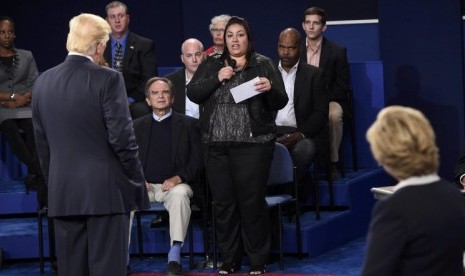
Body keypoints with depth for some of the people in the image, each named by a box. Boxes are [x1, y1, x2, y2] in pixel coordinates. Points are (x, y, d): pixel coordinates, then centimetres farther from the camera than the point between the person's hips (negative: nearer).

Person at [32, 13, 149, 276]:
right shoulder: (108, 79, -10)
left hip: (62, 193, 5)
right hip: (106, 190, -5)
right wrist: (138, 182, -2)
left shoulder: (43, 82, 7)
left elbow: (42, 142, 11)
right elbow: (122, 137, -13)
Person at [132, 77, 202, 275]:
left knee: (179, 195, -38)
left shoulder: (189, 124, 12)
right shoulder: (138, 125, 19)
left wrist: (178, 178, -13)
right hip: (145, 185, 2)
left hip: (174, 185, -2)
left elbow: (197, 160, 4)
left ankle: (174, 257, -41)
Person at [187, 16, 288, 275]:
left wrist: (270, 89, -21)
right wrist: (217, 79, -11)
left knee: (252, 201, -4)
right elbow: (193, 94, 3)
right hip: (217, 144, 3)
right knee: (224, 202, 6)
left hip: (253, 144, -3)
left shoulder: (264, 65, 4)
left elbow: (281, 102, 0)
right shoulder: (211, 65, 12)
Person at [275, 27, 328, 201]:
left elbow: (321, 113, 1)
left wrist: (300, 134, -15)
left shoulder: (314, 75, 9)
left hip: (303, 134, -1)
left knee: (303, 149, -36)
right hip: (271, 133, 1)